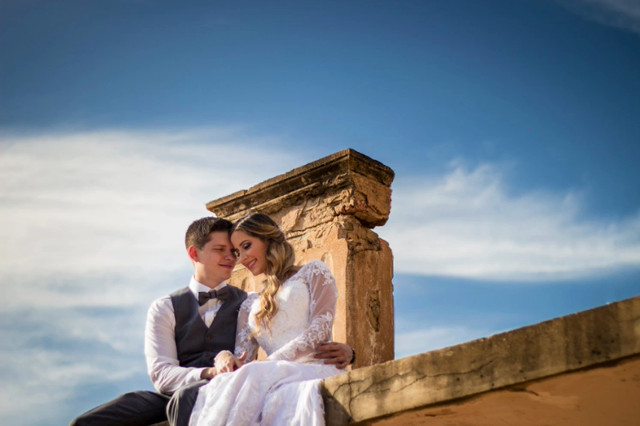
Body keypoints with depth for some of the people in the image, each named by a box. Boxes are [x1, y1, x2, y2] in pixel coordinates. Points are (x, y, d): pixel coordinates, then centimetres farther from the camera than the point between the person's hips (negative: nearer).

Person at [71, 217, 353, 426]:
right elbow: (161, 374, 2)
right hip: (170, 397, 2)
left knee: (188, 396, -40)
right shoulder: (165, 309, 17)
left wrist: (336, 352, -16)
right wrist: (210, 373, -19)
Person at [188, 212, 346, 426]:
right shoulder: (250, 305, 34)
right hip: (278, 379, 3)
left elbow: (321, 328, 2)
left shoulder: (313, 272, 19)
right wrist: (226, 356, -9)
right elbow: (244, 351, 18)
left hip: (316, 368, -3)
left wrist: (272, 361, -11)